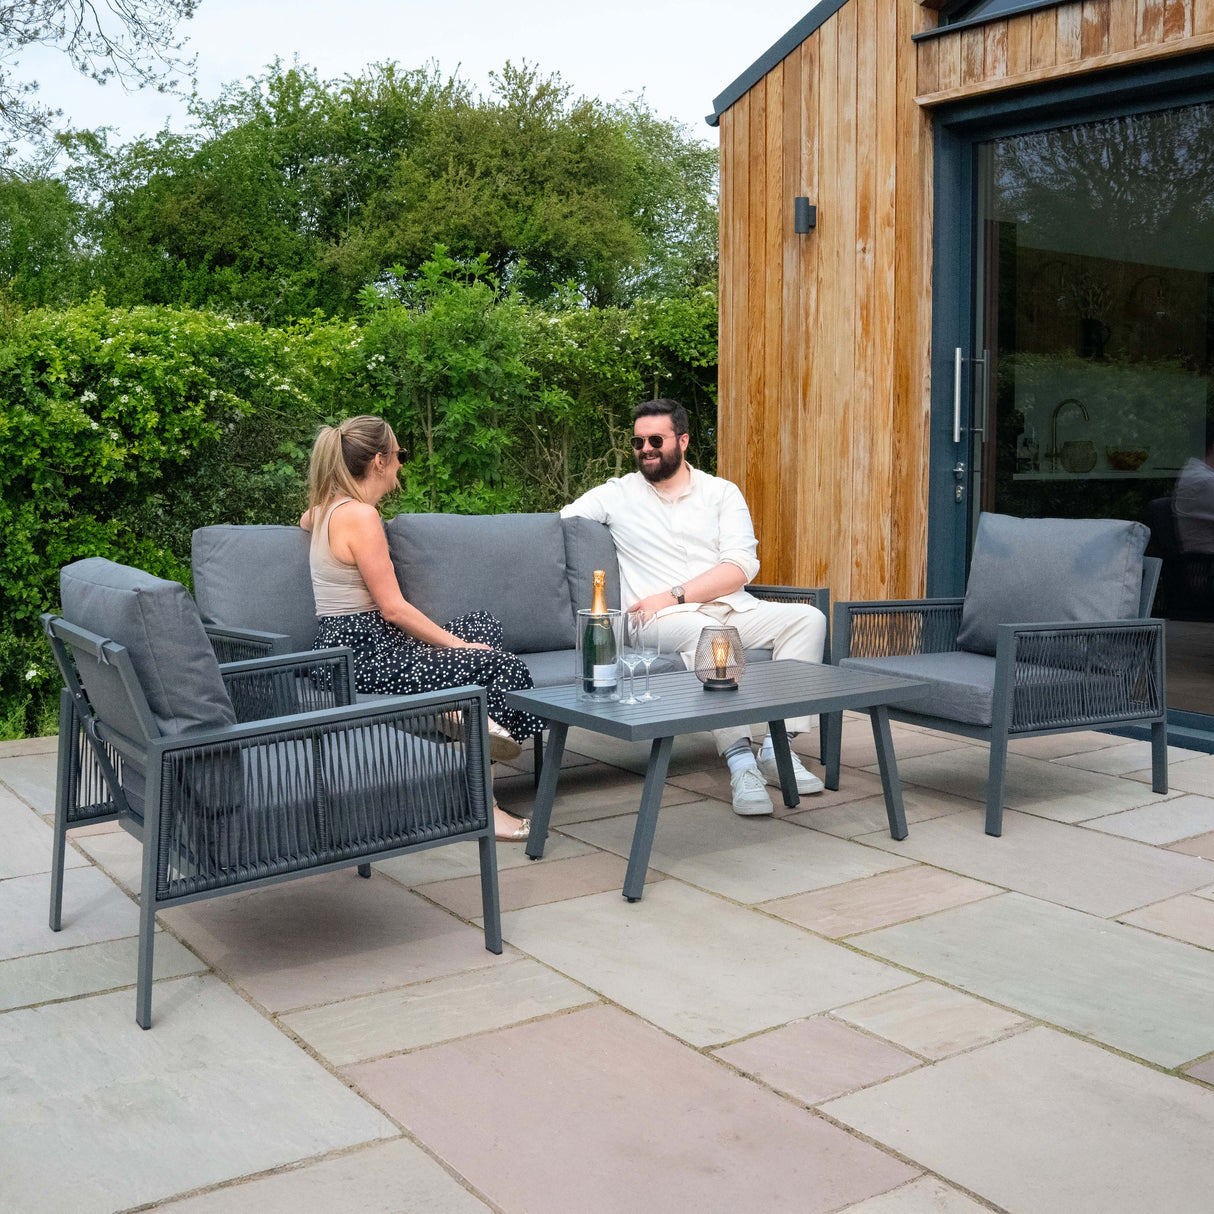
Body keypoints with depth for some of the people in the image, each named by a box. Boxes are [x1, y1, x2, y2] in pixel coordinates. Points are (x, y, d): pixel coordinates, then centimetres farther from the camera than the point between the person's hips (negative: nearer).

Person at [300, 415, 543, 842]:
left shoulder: (326, 507, 12)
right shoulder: (360, 515, -18)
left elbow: (306, 519, 40)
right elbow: (394, 608, -18)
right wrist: (458, 644, -9)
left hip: (349, 644, 11)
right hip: (362, 655, -11)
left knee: (484, 624, 16)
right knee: (507, 668, -13)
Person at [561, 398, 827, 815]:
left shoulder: (722, 492, 13)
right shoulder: (617, 494, 13)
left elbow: (740, 567, 0)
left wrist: (672, 596, -11)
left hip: (731, 608, 3)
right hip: (664, 622, -3)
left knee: (807, 618, -21)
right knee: (703, 630, -38)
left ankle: (775, 748, -26)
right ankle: (740, 761, -39)